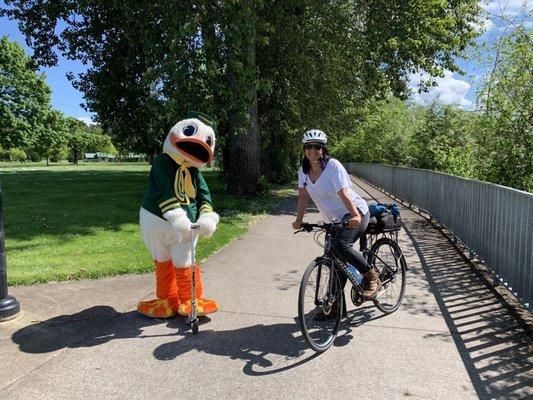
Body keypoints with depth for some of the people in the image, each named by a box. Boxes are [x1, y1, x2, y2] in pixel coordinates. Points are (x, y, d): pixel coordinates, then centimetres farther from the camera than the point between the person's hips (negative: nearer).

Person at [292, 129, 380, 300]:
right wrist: (299, 220, -13)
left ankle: (372, 277, -10)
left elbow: (344, 194, -27)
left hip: (355, 214, -6)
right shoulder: (303, 170, 0)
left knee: (341, 245, -30)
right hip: (334, 219, 6)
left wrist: (356, 216, -41)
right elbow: (303, 196, -1)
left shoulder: (333, 165, -17)